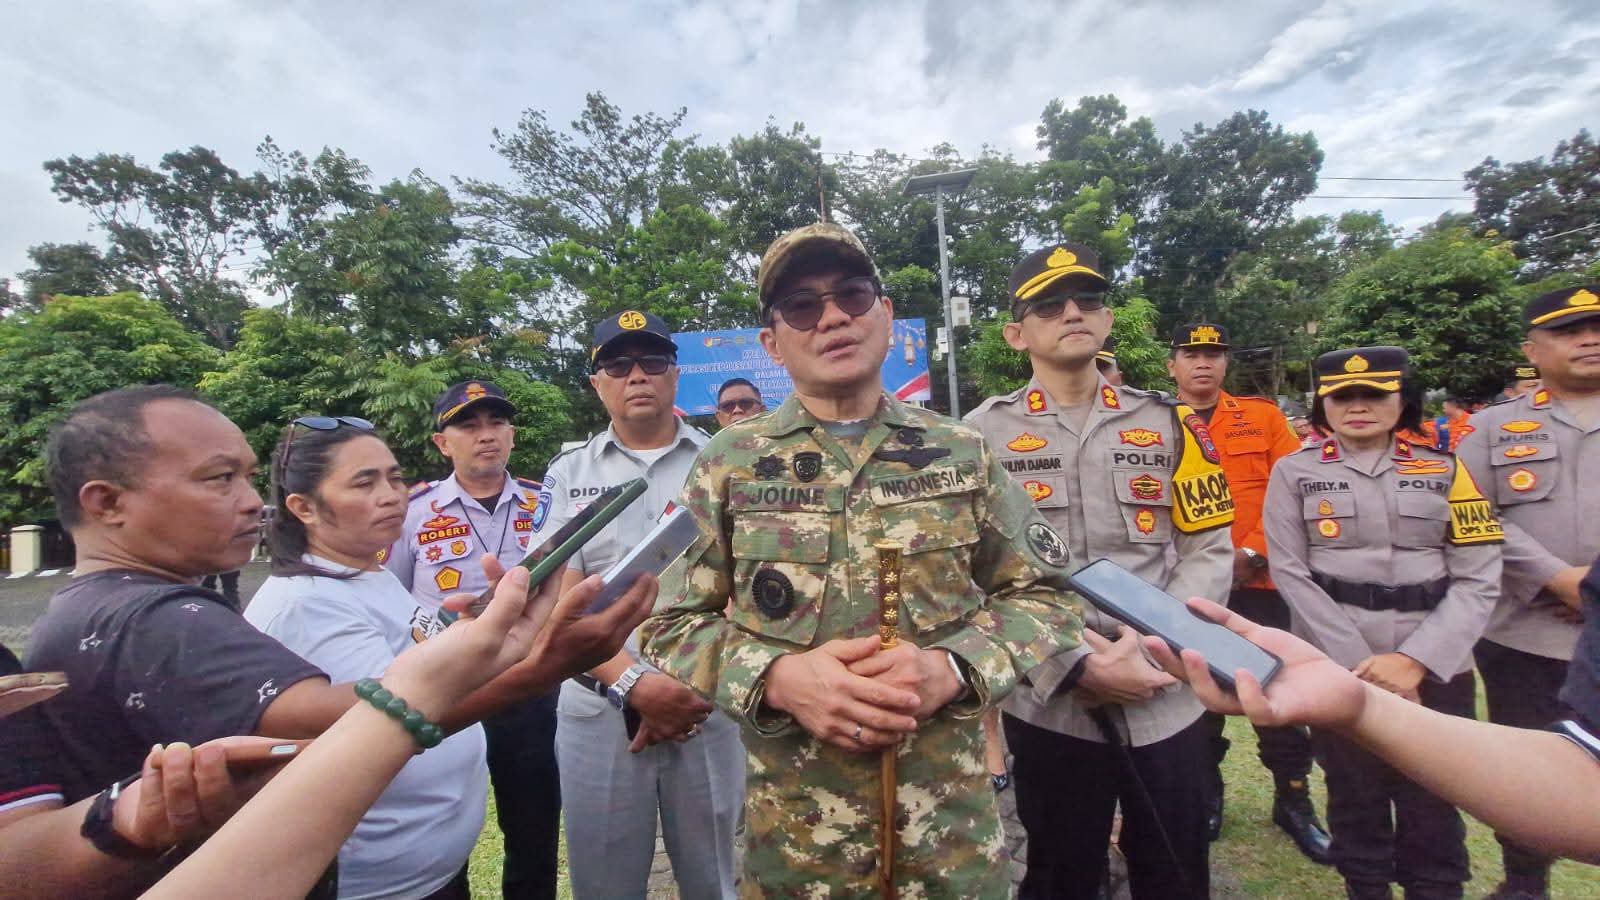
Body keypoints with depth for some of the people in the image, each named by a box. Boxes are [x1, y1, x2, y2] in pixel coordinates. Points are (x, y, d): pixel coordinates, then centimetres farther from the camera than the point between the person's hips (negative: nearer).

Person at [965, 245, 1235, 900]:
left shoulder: (1169, 423, 5)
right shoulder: (984, 434, -5)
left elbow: (1210, 551, 3)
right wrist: (1077, 668, -16)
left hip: (1167, 701, 3)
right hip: (1049, 707, -2)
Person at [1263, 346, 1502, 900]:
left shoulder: (1445, 471, 6)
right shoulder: (1295, 473, 1)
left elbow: (1479, 579, -1)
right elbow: (1291, 573, -5)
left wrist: (1416, 660, -13)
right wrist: (1360, 663, -11)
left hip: (1437, 668, 1)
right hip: (1336, 668, -1)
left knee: (1433, 809, 9)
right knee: (1355, 802, 10)